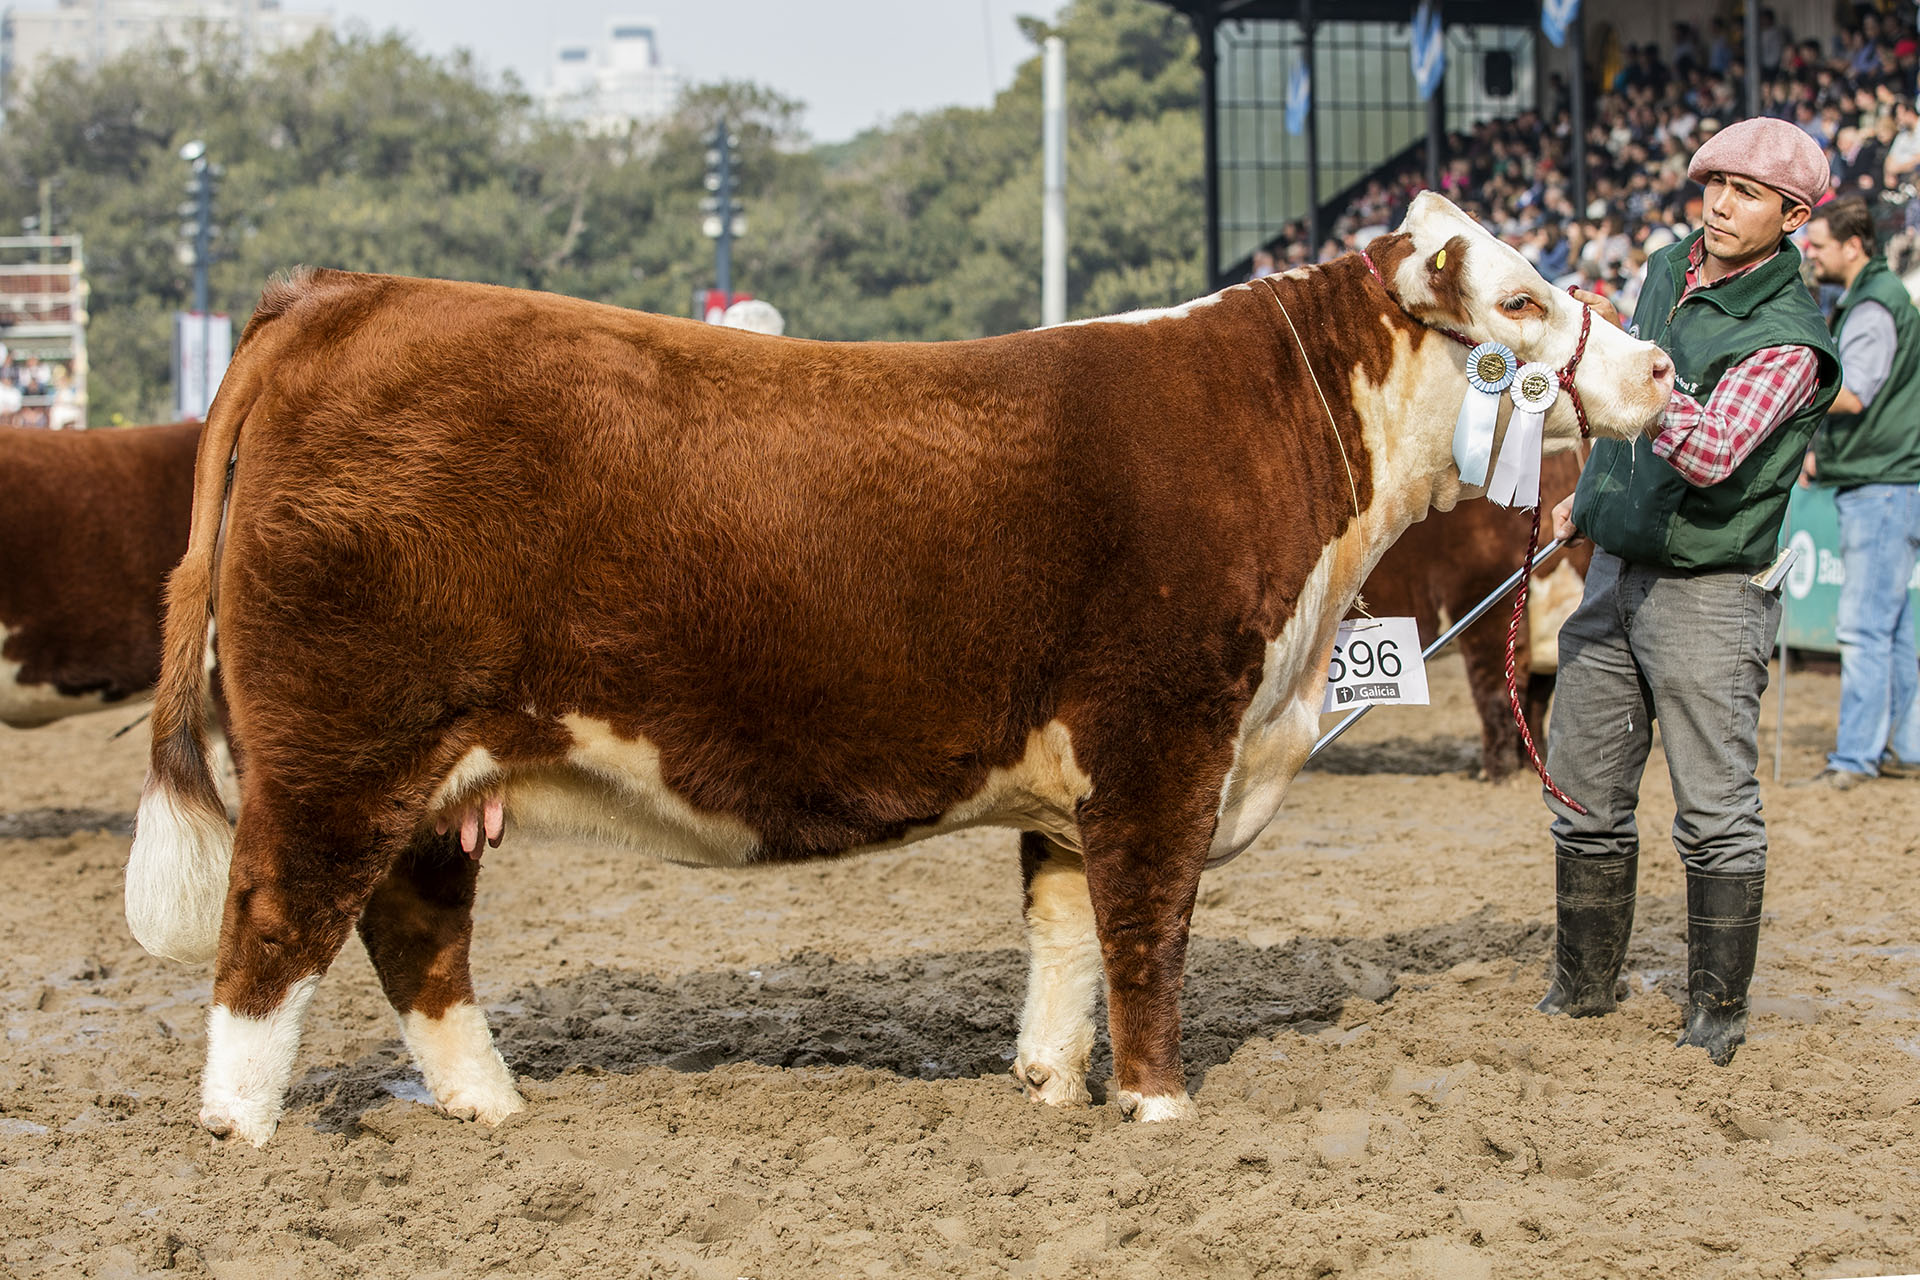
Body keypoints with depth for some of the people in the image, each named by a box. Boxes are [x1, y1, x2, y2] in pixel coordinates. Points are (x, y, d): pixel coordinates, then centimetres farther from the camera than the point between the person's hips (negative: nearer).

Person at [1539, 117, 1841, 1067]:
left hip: (1706, 590, -7)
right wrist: (1590, 497, 25)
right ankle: (1582, 987, 26)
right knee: (1584, 793, 12)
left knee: (1716, 810, -4)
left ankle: (1716, 1013, 7)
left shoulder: (1787, 340, -17)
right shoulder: (1670, 270, 6)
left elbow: (1710, 454, -31)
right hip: (1615, 571, 7)